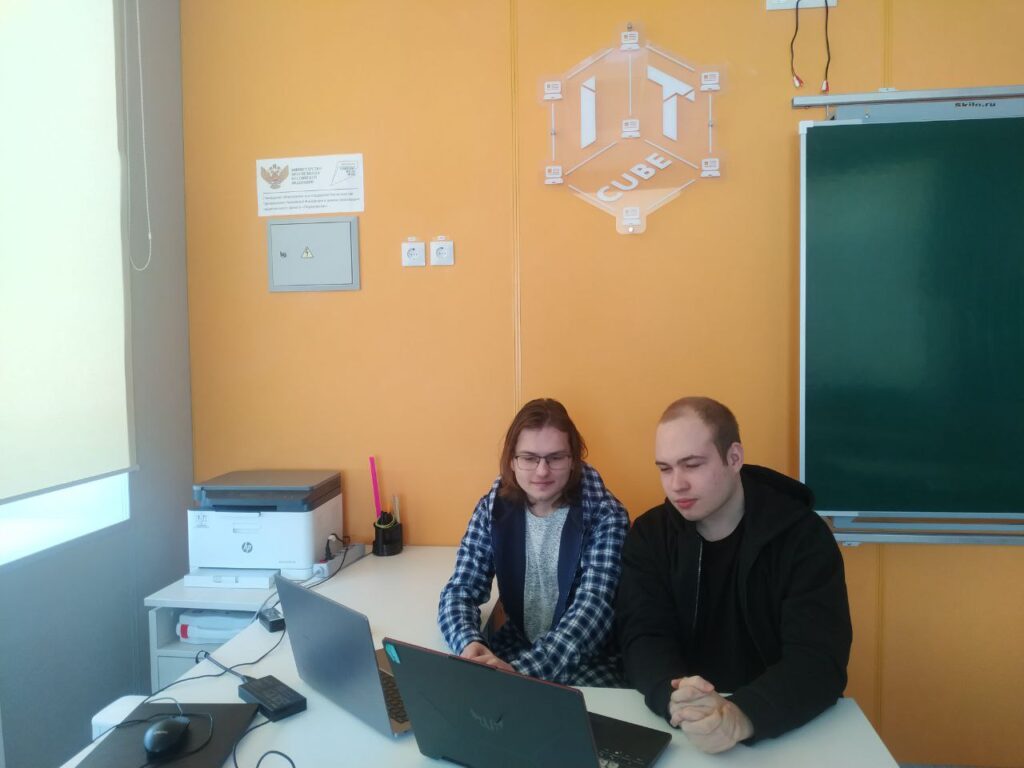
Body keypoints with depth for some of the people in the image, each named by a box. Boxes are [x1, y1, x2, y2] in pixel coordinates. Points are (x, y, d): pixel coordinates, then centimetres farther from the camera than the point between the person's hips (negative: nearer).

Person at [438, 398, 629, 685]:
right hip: (515, 646, 3)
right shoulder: (493, 509, -4)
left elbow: (593, 608, -24)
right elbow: (460, 591, -7)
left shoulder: (605, 516, -14)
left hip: (588, 659, -3)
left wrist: (520, 670, -40)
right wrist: (470, 645, -31)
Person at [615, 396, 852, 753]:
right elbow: (642, 637, -8)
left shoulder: (803, 536, -8)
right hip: (670, 729, 1)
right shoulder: (648, 535, -1)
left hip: (781, 730, -1)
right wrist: (673, 698, -28)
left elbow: (820, 660, -15)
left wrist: (743, 717, -32)